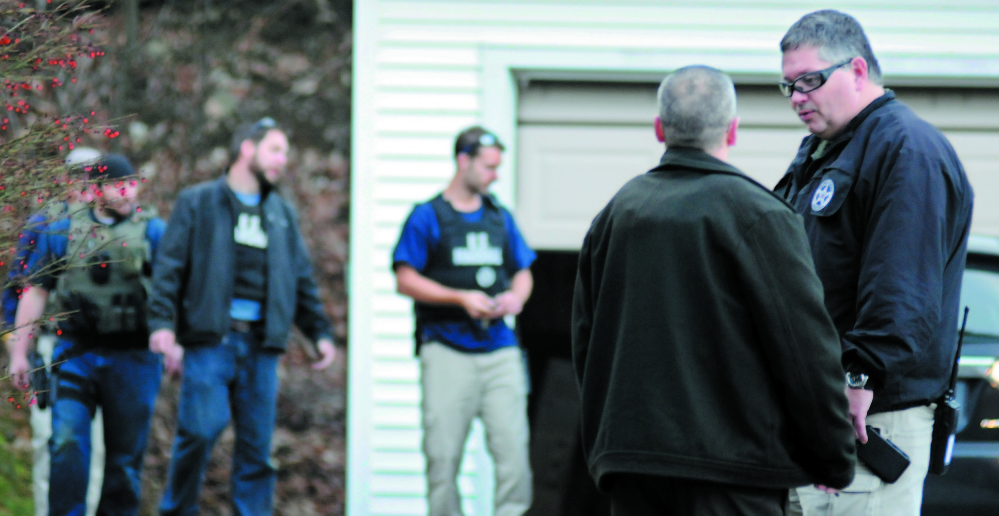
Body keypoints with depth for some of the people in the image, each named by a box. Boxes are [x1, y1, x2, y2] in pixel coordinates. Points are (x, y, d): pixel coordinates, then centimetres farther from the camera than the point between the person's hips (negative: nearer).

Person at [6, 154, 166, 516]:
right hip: (75, 353, 0)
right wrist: (19, 352, 6)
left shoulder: (153, 232, 4)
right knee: (67, 441, -14)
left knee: (125, 454, 3)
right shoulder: (61, 232, 8)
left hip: (132, 359, 0)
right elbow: (35, 293, 10)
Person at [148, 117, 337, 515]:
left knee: (257, 442, 2)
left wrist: (319, 331, 17)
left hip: (260, 343, 4)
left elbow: (301, 279, 26)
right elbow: (169, 266, -1)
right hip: (210, 338, -4)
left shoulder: (281, 214, 21)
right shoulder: (198, 202, 6)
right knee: (201, 429, -14)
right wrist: (162, 322, -12)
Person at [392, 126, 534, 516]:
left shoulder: (500, 217, 16)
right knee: (443, 452, -2)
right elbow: (405, 280, -2)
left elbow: (523, 272, 22)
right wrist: (461, 298, -11)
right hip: (447, 349, -3)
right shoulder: (428, 217, 2)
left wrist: (516, 296, -1)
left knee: (512, 446, -8)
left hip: (499, 350, 4)